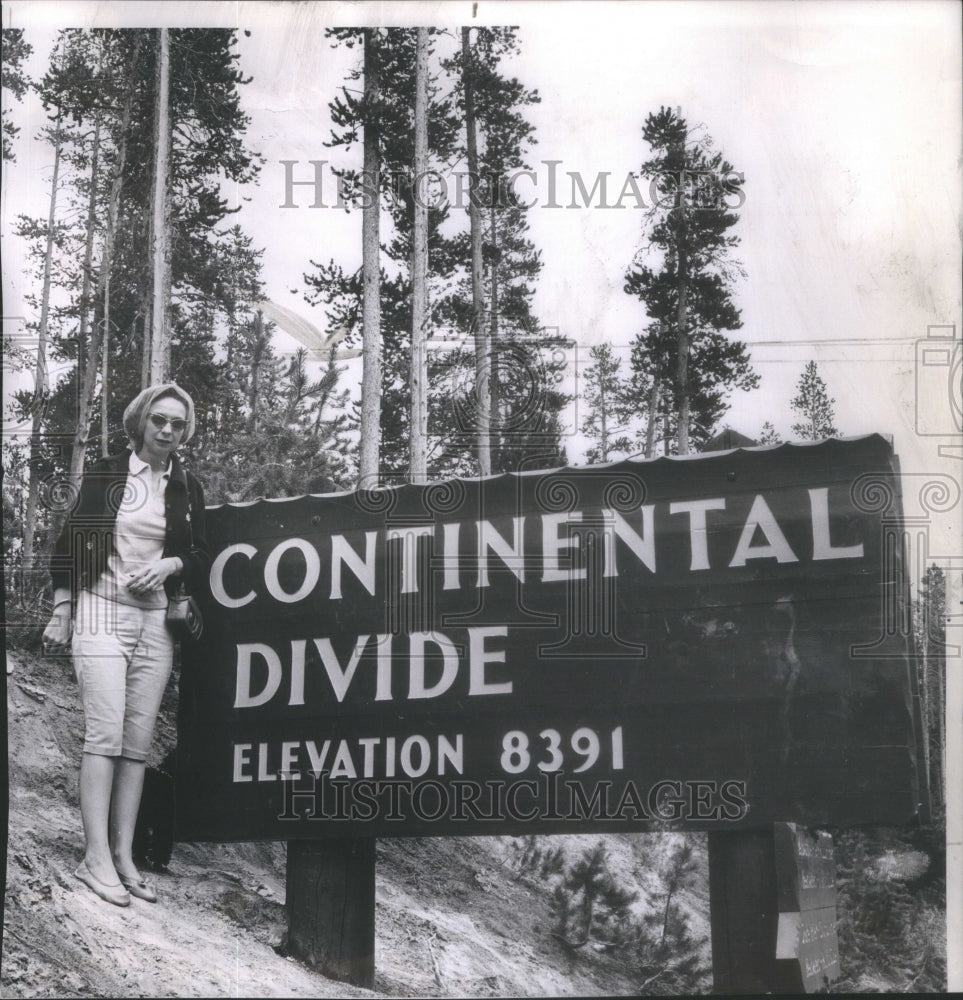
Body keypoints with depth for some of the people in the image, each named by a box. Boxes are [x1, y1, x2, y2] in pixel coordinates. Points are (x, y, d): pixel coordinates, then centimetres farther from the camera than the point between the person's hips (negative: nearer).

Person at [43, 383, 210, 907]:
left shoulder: (188, 488, 10)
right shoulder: (107, 474, 1)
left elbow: (201, 559, 16)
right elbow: (70, 543, 2)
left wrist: (172, 564, -5)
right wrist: (61, 612, -2)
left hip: (155, 622, 4)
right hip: (101, 613, -4)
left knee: (138, 742, 1)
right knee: (105, 732, -13)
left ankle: (123, 856, 5)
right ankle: (96, 857, -12)